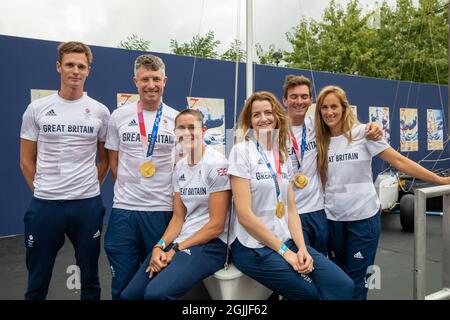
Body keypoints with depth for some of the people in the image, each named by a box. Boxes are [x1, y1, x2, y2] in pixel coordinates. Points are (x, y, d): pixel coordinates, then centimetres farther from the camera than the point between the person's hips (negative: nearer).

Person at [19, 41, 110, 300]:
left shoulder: (100, 111, 2)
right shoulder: (36, 109, 1)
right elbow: (27, 161, 7)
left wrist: (90, 189, 6)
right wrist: (41, 190, 4)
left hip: (88, 204, 0)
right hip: (45, 204, 0)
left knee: (90, 278, 15)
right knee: (38, 281, 14)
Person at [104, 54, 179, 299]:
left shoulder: (177, 119, 1)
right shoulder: (119, 116, 3)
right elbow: (113, 161, 10)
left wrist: (173, 195, 2)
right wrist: (127, 188, 5)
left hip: (162, 209, 0)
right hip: (124, 208, 1)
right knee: (123, 284, 11)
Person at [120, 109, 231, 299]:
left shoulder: (216, 163, -13)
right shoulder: (179, 167, 9)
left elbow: (216, 224, -15)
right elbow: (178, 218, 9)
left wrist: (176, 250, -13)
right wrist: (159, 247, -8)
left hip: (210, 244, -7)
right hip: (180, 242, 7)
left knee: (155, 293, -25)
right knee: (129, 294, 0)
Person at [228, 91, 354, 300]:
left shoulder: (283, 155, 9)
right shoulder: (242, 151, -10)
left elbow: (291, 208, 8)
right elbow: (244, 215, -16)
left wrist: (302, 248, -7)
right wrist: (284, 251, -13)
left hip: (287, 241, 6)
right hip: (254, 248, -5)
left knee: (343, 286, -7)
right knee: (313, 293, -9)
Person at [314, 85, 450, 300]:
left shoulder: (362, 132, -8)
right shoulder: (320, 140, 4)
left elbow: (399, 161, -8)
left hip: (363, 216, -3)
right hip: (333, 218, 4)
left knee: (356, 280, 3)